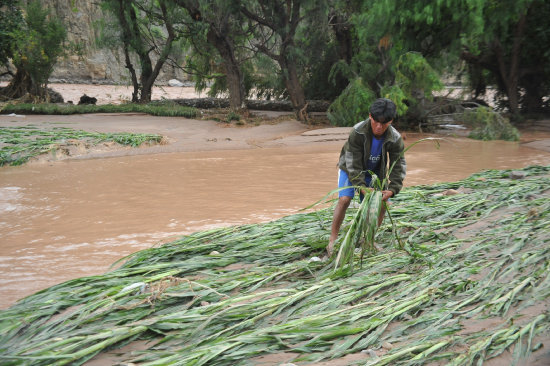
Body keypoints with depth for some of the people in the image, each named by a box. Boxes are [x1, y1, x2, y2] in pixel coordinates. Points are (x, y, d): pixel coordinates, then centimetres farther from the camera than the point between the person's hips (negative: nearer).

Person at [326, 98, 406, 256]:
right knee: (344, 199, -21)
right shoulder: (357, 132, -33)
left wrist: (392, 189, -33)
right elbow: (353, 163, -29)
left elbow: (399, 166, -19)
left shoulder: (395, 139, -24)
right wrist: (361, 186, -39)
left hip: (374, 172, 3)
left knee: (381, 204, -5)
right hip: (350, 169, -3)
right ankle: (332, 241, -12)